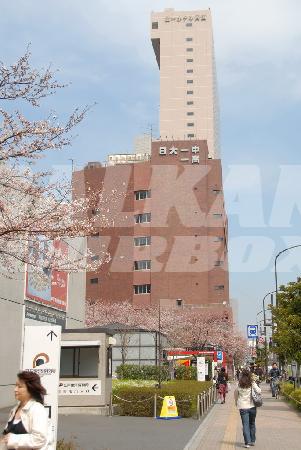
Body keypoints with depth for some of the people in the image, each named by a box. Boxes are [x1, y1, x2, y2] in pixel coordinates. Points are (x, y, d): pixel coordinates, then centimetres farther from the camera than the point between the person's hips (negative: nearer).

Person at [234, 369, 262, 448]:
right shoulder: (252, 383, -4)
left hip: (243, 407, -1)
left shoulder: (239, 385, -1)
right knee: (252, 424, 16)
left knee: (245, 425, 1)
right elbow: (259, 391, -12)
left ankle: (247, 442, -6)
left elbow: (235, 394, 9)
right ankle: (252, 441, 24)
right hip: (252, 406, 1)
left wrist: (236, 402, 26)